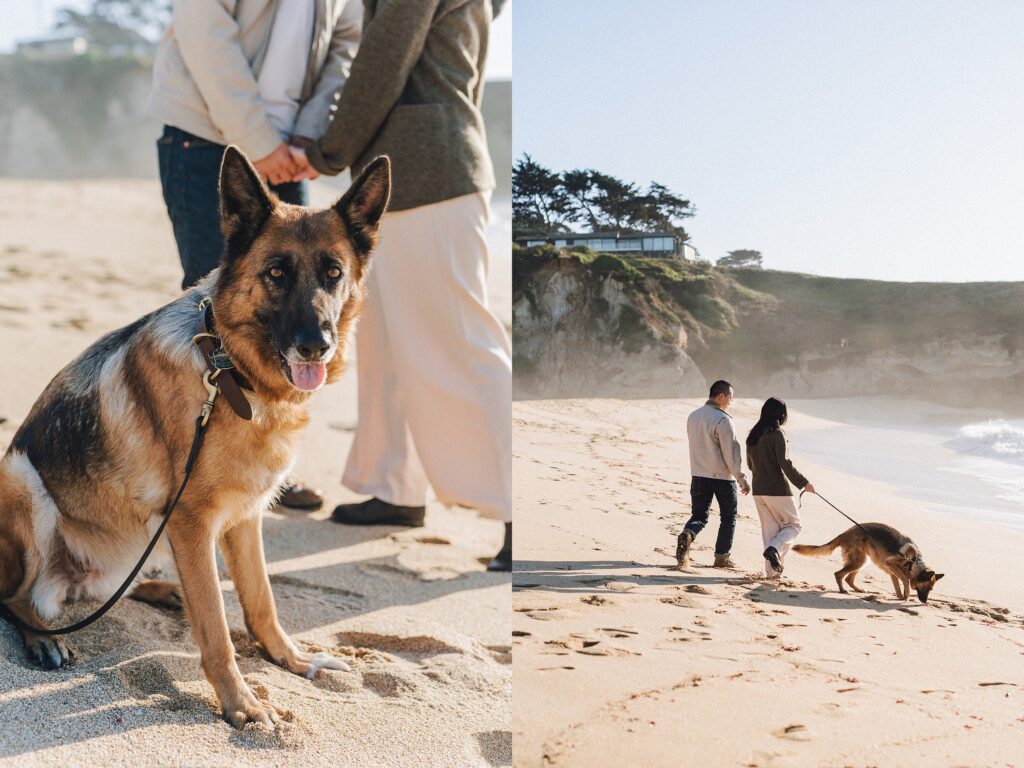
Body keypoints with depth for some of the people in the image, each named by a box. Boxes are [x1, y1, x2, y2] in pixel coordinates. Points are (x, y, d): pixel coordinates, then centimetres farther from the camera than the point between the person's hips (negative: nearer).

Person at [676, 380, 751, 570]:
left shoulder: (693, 417, 6)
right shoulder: (722, 419, -17)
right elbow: (731, 452, -16)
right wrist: (742, 479, -11)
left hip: (698, 475, 5)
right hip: (722, 476, -5)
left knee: (699, 515, 10)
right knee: (728, 517, 11)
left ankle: (687, 535, -20)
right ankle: (722, 556, 13)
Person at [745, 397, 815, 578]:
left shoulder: (753, 435, 9)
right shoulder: (777, 434, -13)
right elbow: (784, 463, -18)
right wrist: (803, 483, -13)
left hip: (758, 490, 7)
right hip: (777, 489, -7)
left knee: (769, 529, 13)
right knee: (793, 524, 8)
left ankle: (772, 570, 10)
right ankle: (774, 549, -16)